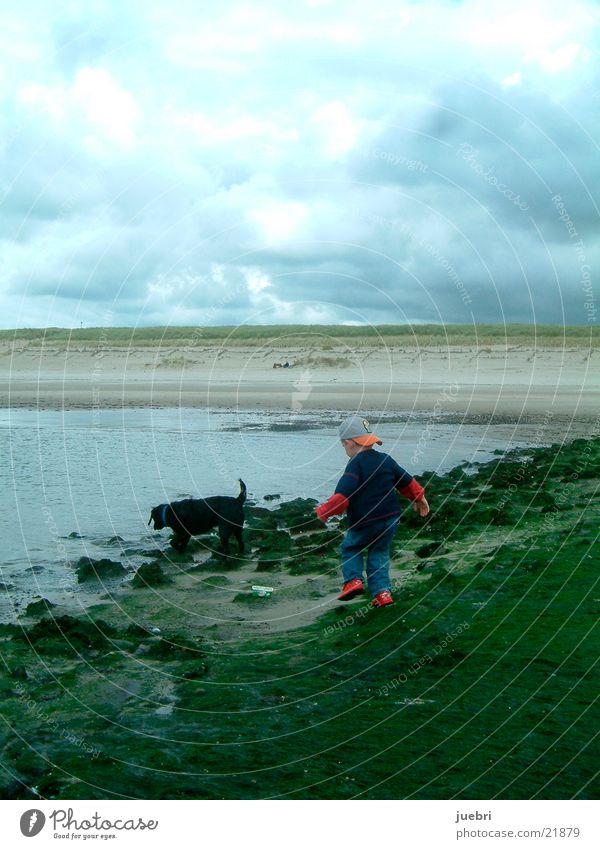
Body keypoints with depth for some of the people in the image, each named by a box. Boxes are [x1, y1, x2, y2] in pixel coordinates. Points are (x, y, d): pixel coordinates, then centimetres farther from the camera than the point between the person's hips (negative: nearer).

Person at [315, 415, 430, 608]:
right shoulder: (386, 460, 6)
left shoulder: (355, 466, -16)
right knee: (379, 554, 18)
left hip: (365, 523, -6)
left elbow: (342, 496, -23)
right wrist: (419, 498, 33)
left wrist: (324, 511, -11)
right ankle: (382, 592, 7)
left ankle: (353, 580, -1)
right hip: (391, 519, 6)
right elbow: (407, 481, 17)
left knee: (350, 548, 17)